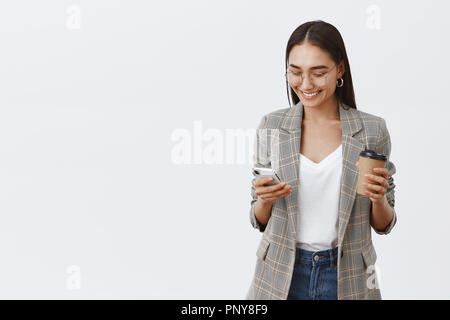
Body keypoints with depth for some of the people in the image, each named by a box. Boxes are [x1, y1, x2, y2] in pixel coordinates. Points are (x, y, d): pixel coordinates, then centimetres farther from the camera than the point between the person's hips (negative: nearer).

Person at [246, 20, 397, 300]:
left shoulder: (372, 130, -6)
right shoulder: (271, 127, -3)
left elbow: (384, 225, 2)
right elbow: (259, 221, 3)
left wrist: (378, 198, -19)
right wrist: (264, 200, -18)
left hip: (347, 278, 0)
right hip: (281, 275, 1)